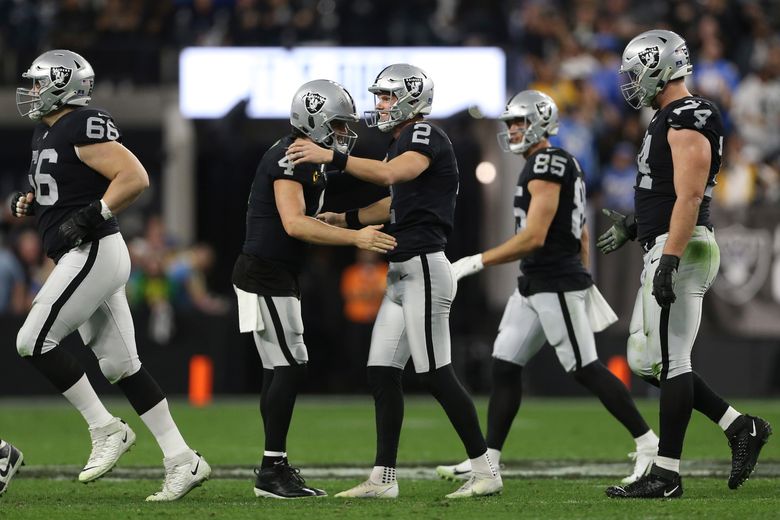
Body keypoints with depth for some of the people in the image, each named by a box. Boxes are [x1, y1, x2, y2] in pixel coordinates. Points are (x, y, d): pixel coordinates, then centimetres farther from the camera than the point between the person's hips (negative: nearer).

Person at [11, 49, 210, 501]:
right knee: (120, 364, 7)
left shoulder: (83, 128, -14)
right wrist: (33, 204, 12)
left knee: (34, 341, -10)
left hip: (92, 253, -10)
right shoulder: (48, 133, 17)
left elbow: (135, 177, -21)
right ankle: (182, 460, 8)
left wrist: (92, 216, -23)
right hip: (89, 258, 10)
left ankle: (107, 429, -4)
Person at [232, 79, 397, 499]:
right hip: (265, 274, -10)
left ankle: (276, 469, 12)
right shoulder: (289, 159, -17)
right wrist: (355, 238, -29)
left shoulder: (311, 160, 15)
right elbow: (294, 224, -27)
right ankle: (272, 471, -9)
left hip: (277, 275, 10)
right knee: (290, 367, -11)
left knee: (279, 371, 10)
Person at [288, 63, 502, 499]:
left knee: (437, 374, -9)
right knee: (382, 373, 6)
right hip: (402, 274, 10)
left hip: (424, 268, -10)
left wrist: (331, 157, -27)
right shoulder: (404, 144, 20)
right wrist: (345, 219, 26)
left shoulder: (426, 137, -10)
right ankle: (384, 478, 8)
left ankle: (486, 471, -3)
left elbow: (388, 174, -28)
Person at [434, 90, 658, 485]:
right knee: (504, 366, 6)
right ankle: (487, 460, 7)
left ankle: (648, 445, 3)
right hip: (534, 286, 10)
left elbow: (534, 237, -23)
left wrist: (475, 263, -21)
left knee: (586, 370, -5)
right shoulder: (558, 165, 15)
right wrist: (585, 282, 26)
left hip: (556, 285, -10)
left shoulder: (548, 165, -17)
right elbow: (581, 234, 21)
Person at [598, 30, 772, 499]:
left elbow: (689, 197, -22)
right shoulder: (670, 118, 18)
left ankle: (666, 474, -3)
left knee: (670, 361, -7)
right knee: (647, 361, 12)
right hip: (666, 248, 11)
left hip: (679, 249, -11)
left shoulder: (687, 120, -14)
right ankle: (740, 428, 13)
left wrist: (668, 260, -27)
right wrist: (635, 227, 26)